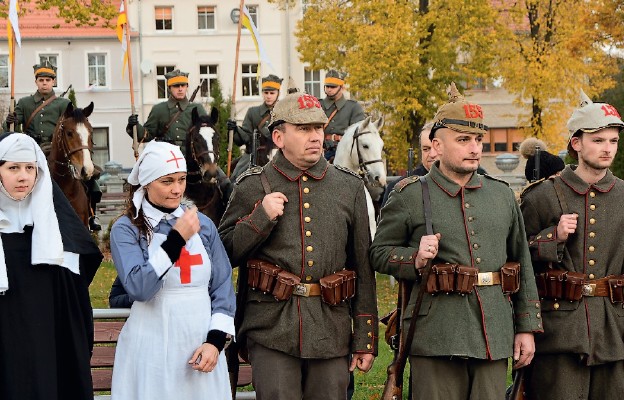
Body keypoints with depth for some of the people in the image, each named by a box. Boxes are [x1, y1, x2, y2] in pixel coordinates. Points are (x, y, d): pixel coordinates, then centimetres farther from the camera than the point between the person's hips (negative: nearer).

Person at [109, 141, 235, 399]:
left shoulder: (203, 224, 6)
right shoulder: (126, 229, -4)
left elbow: (222, 288, 6)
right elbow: (138, 287, -17)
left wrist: (216, 339, -5)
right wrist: (176, 239, -16)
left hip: (201, 348, 3)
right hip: (152, 350, -3)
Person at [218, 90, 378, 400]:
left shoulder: (350, 187, 10)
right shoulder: (252, 187, 4)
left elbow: (363, 267, 10)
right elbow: (224, 255, 4)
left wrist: (366, 339, 7)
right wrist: (261, 217, -11)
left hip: (332, 334, 2)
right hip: (272, 329, -2)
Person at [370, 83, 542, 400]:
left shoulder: (502, 195, 13)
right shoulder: (409, 196, 1)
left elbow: (522, 263, 16)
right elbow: (379, 252, 5)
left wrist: (527, 327, 12)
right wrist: (415, 259, -16)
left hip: (494, 336, 4)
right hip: (436, 338, -4)